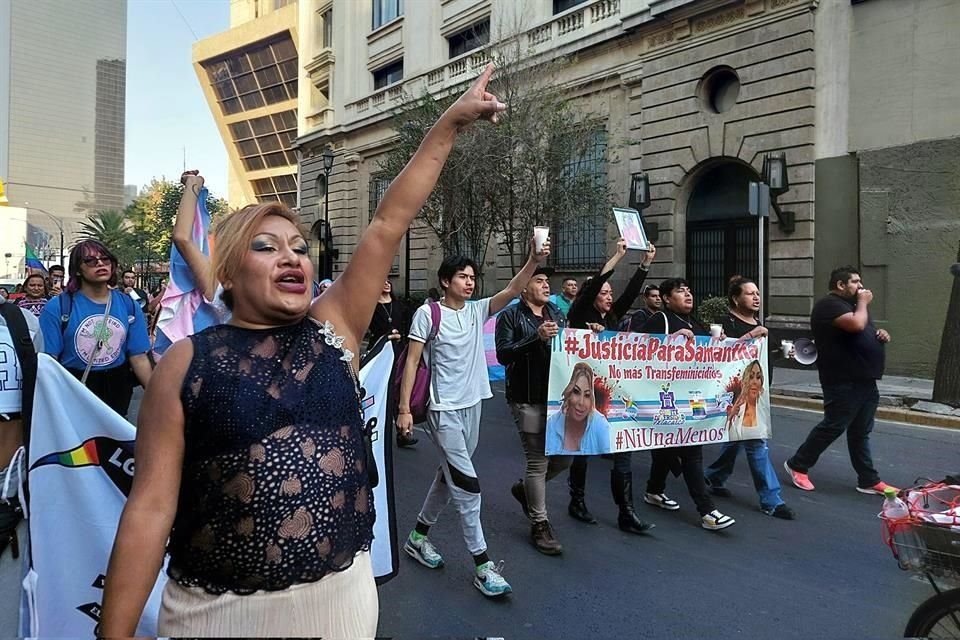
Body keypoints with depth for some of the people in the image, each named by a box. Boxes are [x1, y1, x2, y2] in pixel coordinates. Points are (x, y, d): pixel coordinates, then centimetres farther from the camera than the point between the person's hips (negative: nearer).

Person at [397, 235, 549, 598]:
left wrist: (534, 261, -22)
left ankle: (418, 537, 35)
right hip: (443, 410, -6)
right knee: (467, 484, -8)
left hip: (472, 406, 7)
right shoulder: (428, 313, -7)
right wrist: (404, 409, -12)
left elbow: (512, 291, -6)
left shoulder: (478, 310, 7)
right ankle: (482, 565, 0)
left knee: (450, 476, 16)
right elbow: (412, 361, -8)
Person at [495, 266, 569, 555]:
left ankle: (525, 488, 37)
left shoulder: (557, 313, 14)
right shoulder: (510, 315, -3)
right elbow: (503, 354, -13)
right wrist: (537, 337, -21)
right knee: (538, 460, -1)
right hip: (527, 398, -6)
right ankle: (539, 525, 15)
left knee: (565, 454, 11)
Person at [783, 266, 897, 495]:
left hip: (864, 380, 10)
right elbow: (857, 325, -28)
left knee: (861, 432, 12)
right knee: (833, 426, -4)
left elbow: (865, 334, 31)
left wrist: (881, 334, 9)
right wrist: (863, 303, -10)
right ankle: (797, 465, 10)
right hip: (843, 382, -10)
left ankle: (869, 481, 18)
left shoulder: (852, 304, 20)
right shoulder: (830, 304, -13)